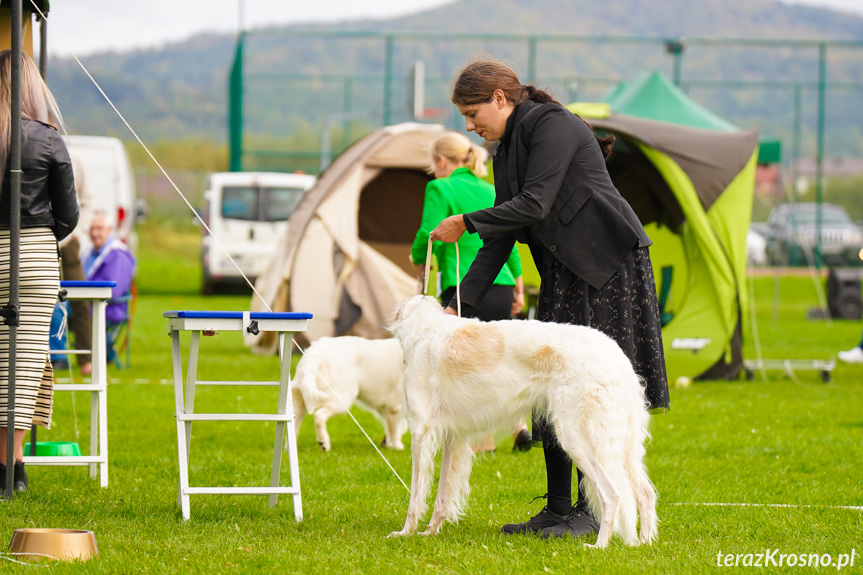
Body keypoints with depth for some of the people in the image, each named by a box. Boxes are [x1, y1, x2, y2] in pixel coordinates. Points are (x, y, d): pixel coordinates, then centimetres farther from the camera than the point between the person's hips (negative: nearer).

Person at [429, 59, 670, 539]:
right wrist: (462, 304, 6)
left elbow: (535, 204, -22)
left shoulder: (553, 126, -14)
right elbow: (501, 238, 13)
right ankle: (558, 509, 10)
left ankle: (592, 510, -6)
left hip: (608, 264, -9)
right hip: (563, 271, 9)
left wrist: (466, 223, -14)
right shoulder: (507, 150, 13)